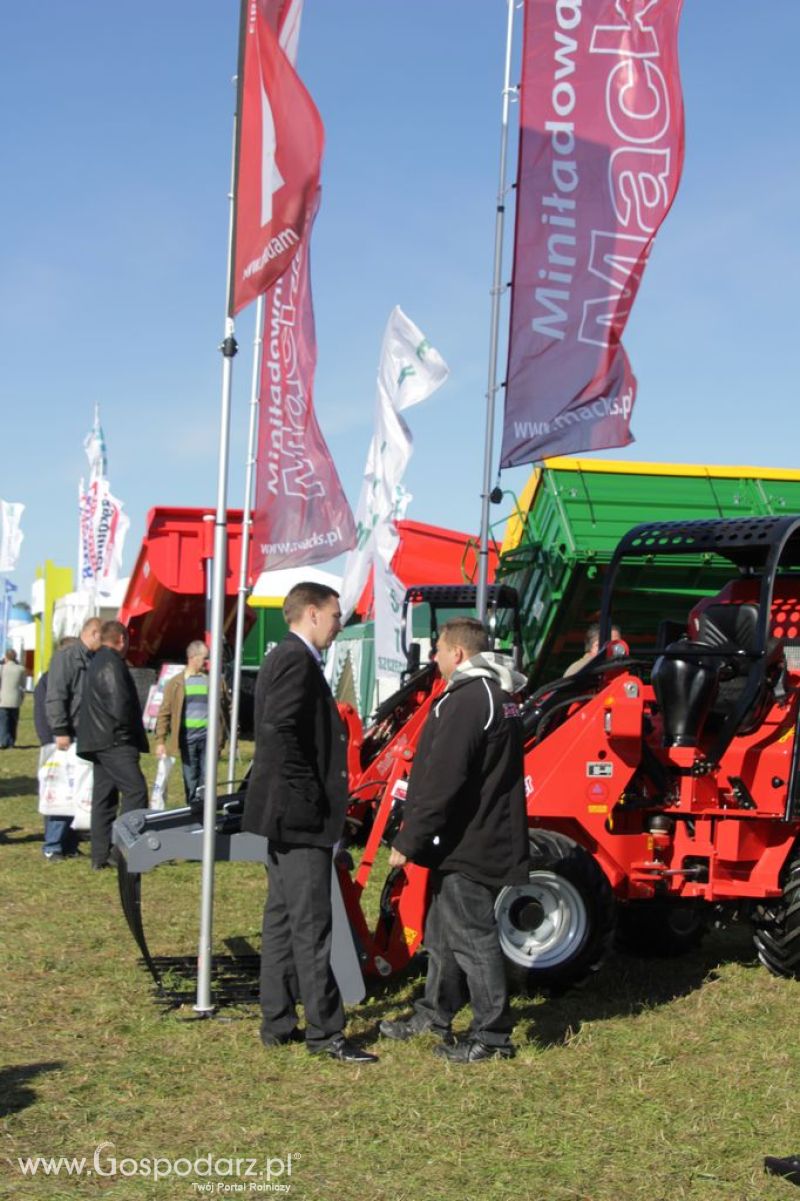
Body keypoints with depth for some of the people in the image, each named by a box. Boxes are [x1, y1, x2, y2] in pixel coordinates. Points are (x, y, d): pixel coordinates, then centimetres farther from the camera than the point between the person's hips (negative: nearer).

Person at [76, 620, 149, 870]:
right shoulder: (112, 664, -12)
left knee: (104, 797, 10)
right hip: (115, 741, -11)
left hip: (99, 741, 11)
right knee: (135, 791, -13)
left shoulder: (97, 662, 20)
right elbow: (120, 703, -22)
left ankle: (100, 856, 10)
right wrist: (126, 730, -6)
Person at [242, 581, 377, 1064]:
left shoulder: (286, 659, 17)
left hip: (286, 816, 11)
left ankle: (278, 1024, 20)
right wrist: (309, 795, -20)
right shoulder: (297, 661, -15)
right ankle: (325, 1032, -1)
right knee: (311, 926, -6)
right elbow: (279, 731, -25)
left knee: (282, 919, 14)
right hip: (300, 815, -11)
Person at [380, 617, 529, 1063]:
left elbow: (441, 783, -25)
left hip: (467, 846, -11)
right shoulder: (499, 697, 13)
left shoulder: (465, 702, -21)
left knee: (472, 938, -2)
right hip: (489, 838, 11)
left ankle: (492, 1034, 6)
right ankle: (435, 1014, 33)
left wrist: (408, 842, -20)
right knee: (443, 932, 21)